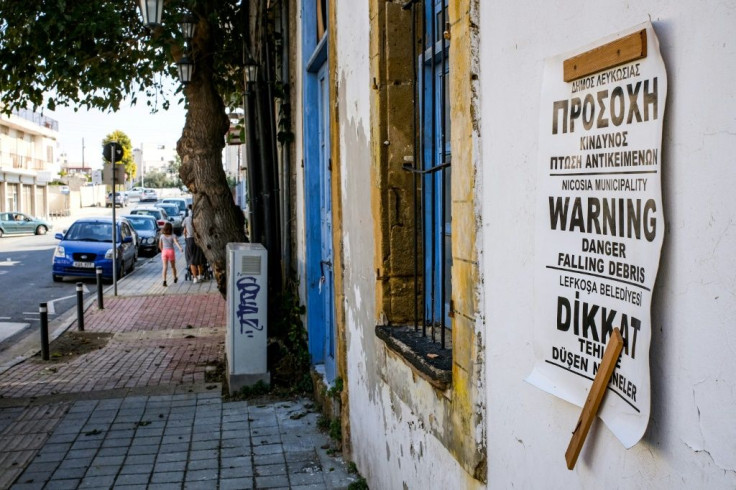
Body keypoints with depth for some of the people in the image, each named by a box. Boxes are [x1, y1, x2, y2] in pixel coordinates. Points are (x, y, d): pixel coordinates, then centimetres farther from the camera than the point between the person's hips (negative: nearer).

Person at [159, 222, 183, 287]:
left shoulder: (162, 236, 3)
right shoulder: (172, 236, -4)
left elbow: (160, 246, 11)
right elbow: (176, 242, -22)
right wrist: (180, 248, -36)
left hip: (164, 252, 1)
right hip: (171, 251, -1)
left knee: (165, 267, -7)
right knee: (173, 266, 18)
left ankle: (164, 281, -21)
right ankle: (175, 278, 37)